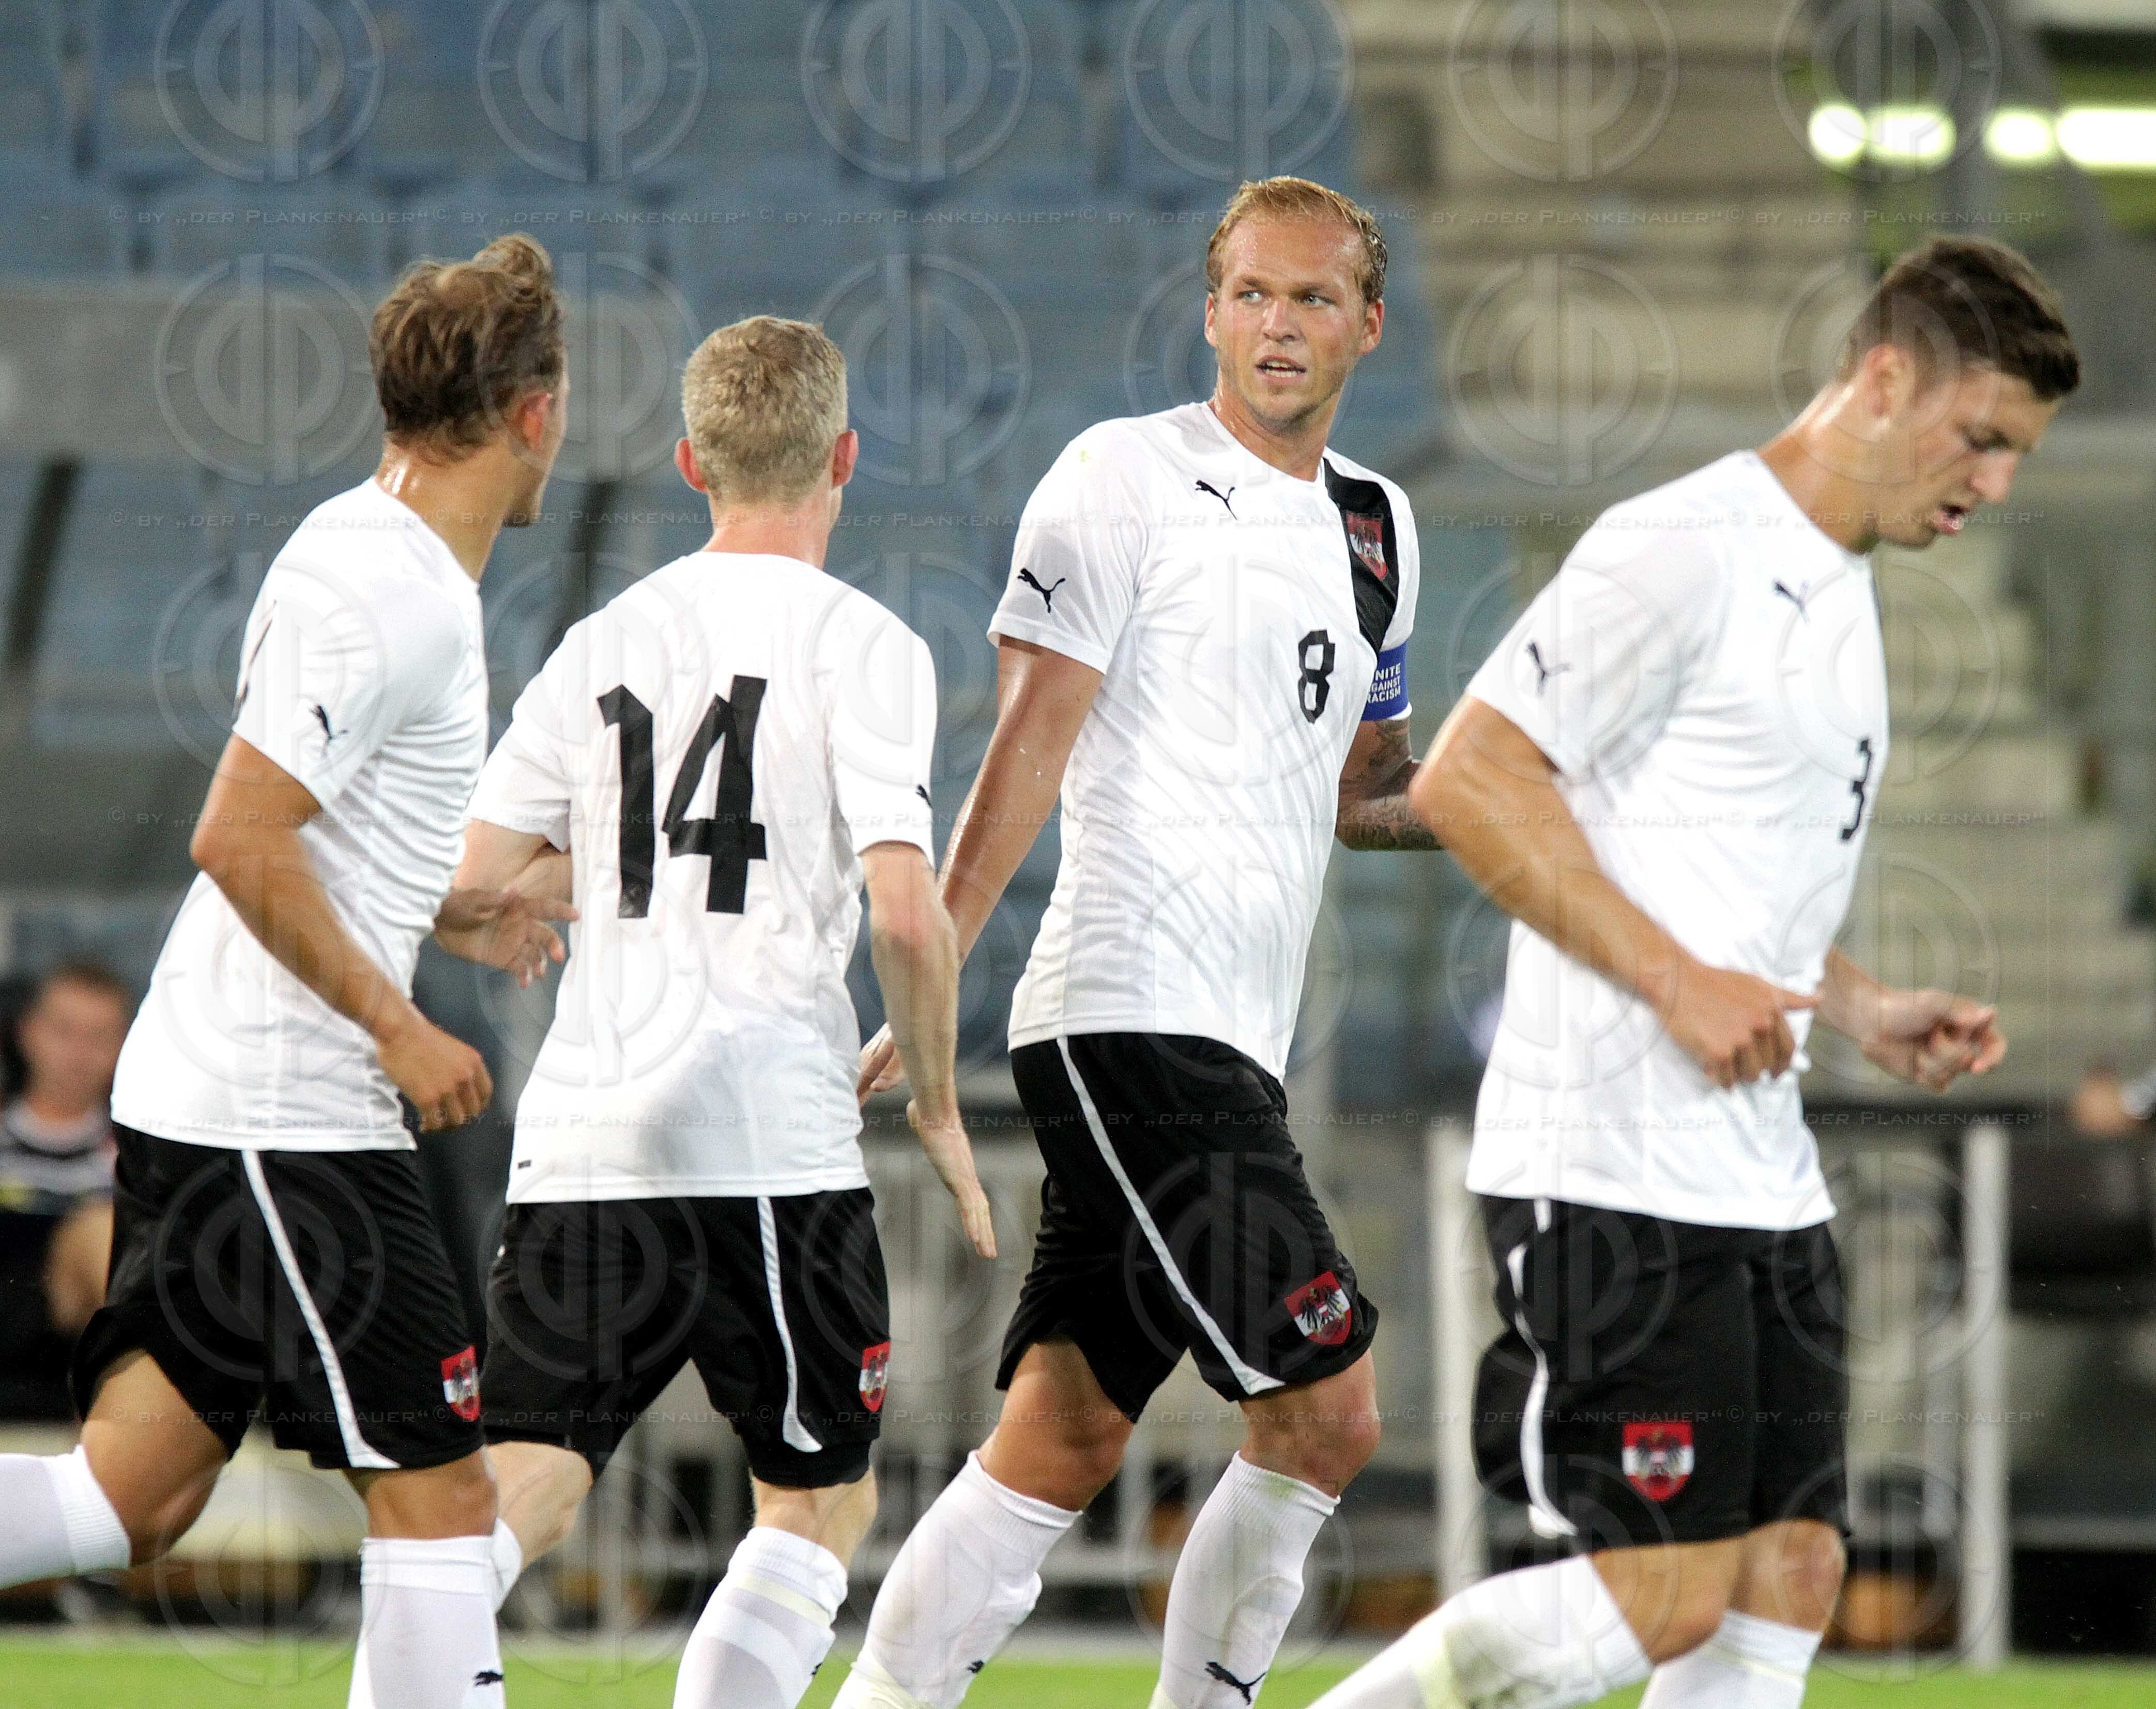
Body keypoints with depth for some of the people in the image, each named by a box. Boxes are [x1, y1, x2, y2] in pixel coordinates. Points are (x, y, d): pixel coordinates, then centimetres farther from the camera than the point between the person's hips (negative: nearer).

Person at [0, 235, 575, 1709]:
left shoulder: (369, 550, 15)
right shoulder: (385, 595, -16)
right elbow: (239, 841, -21)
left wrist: (452, 915, 26)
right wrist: (394, 1024, -16)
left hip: (199, 1096, 10)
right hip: (291, 1118, -10)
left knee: (134, 1499, 6)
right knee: (438, 1489, -5)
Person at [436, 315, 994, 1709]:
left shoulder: (605, 642, 13)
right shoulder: (859, 644, -2)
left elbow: (475, 876, 11)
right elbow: (905, 910, -12)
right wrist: (937, 1101, 3)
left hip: (580, 1125, 4)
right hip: (770, 1135, -4)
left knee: (523, 1485, 0)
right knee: (822, 1500, 12)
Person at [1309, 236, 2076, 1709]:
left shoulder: (1838, 594, 19)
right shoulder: (1686, 553, -11)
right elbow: (1466, 776, -16)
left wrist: (1865, 1012, 14)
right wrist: (1677, 980, -19)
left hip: (1764, 1183, 10)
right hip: (1618, 1172, -10)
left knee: (1789, 1582, 3)